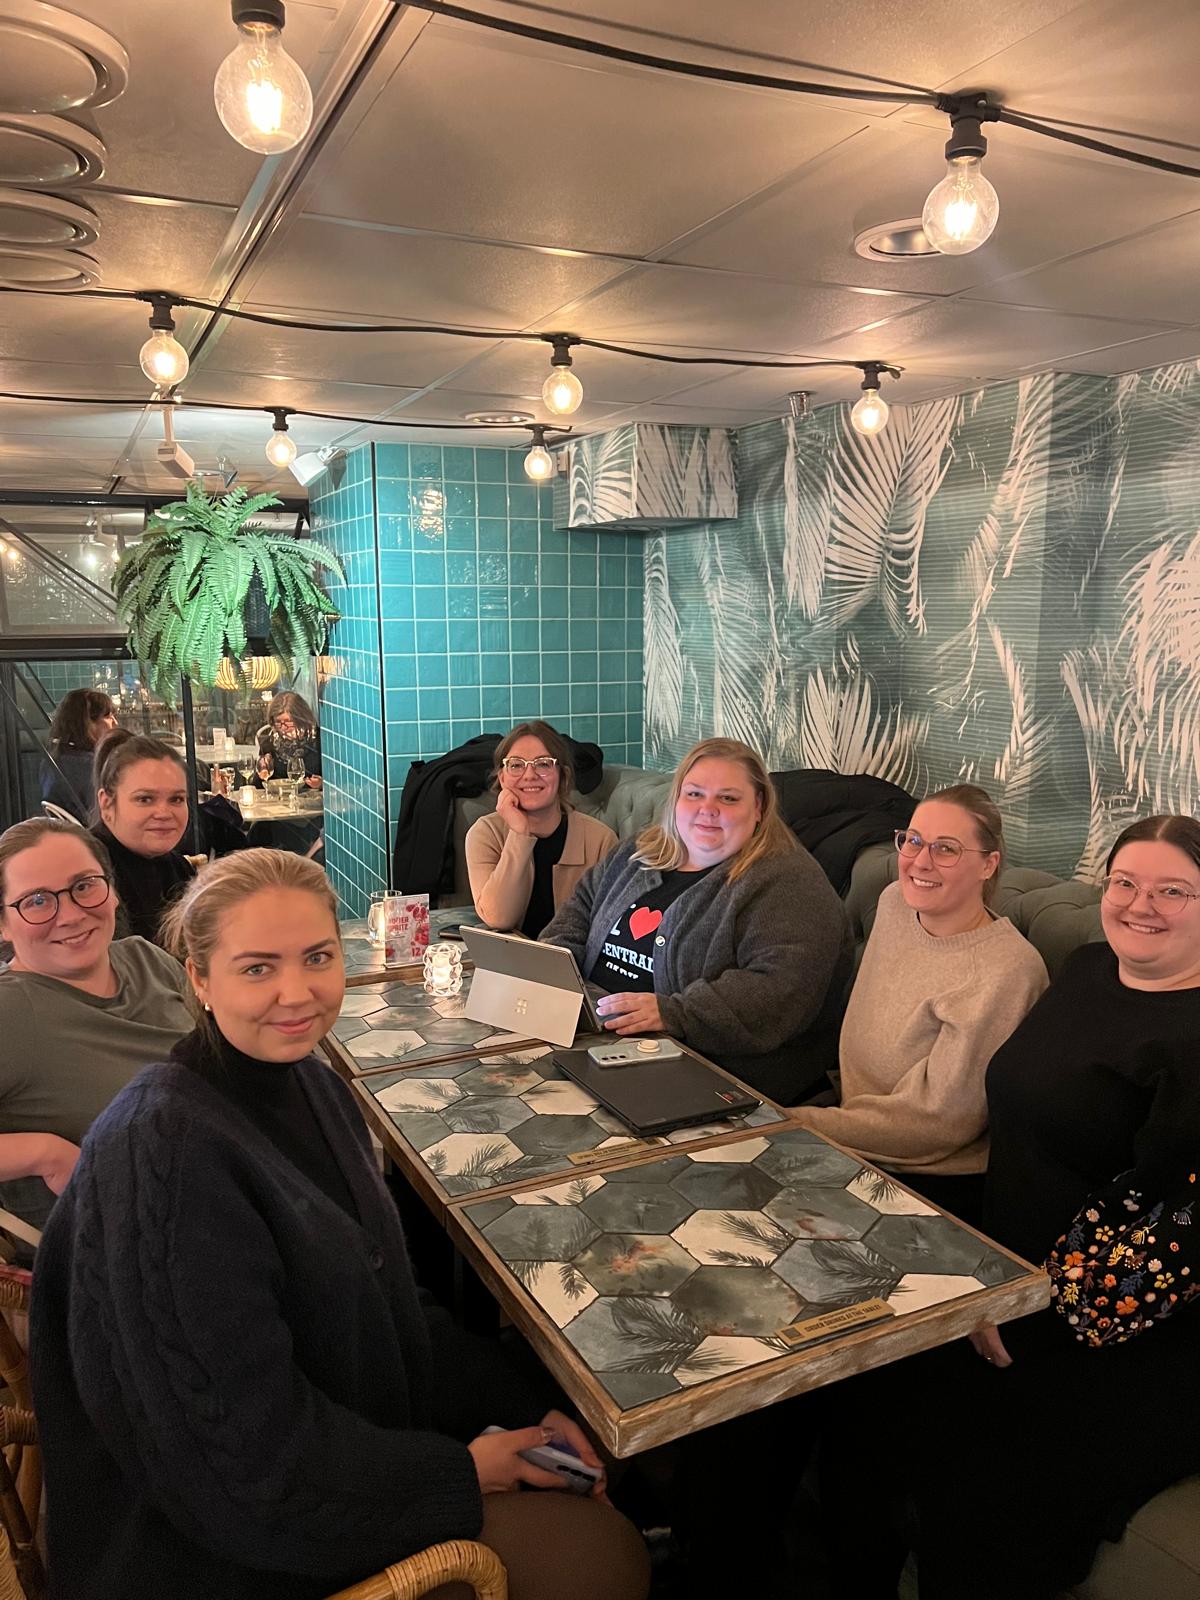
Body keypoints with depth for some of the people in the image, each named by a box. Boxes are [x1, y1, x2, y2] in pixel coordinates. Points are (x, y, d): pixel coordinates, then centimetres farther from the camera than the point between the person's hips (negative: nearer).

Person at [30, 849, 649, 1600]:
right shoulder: (167, 1151, -29)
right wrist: (456, 1469, -15)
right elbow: (247, 1452, -25)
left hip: (357, 1419, 8)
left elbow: (379, 1300, 5)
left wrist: (518, 1399, -4)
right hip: (241, 1538, -7)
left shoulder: (312, 1085, -3)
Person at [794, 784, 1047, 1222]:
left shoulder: (1005, 972, -23)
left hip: (940, 1185, -7)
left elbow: (939, 1119, -21)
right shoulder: (895, 903, 1)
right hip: (861, 1157, 7)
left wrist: (795, 1124, -19)